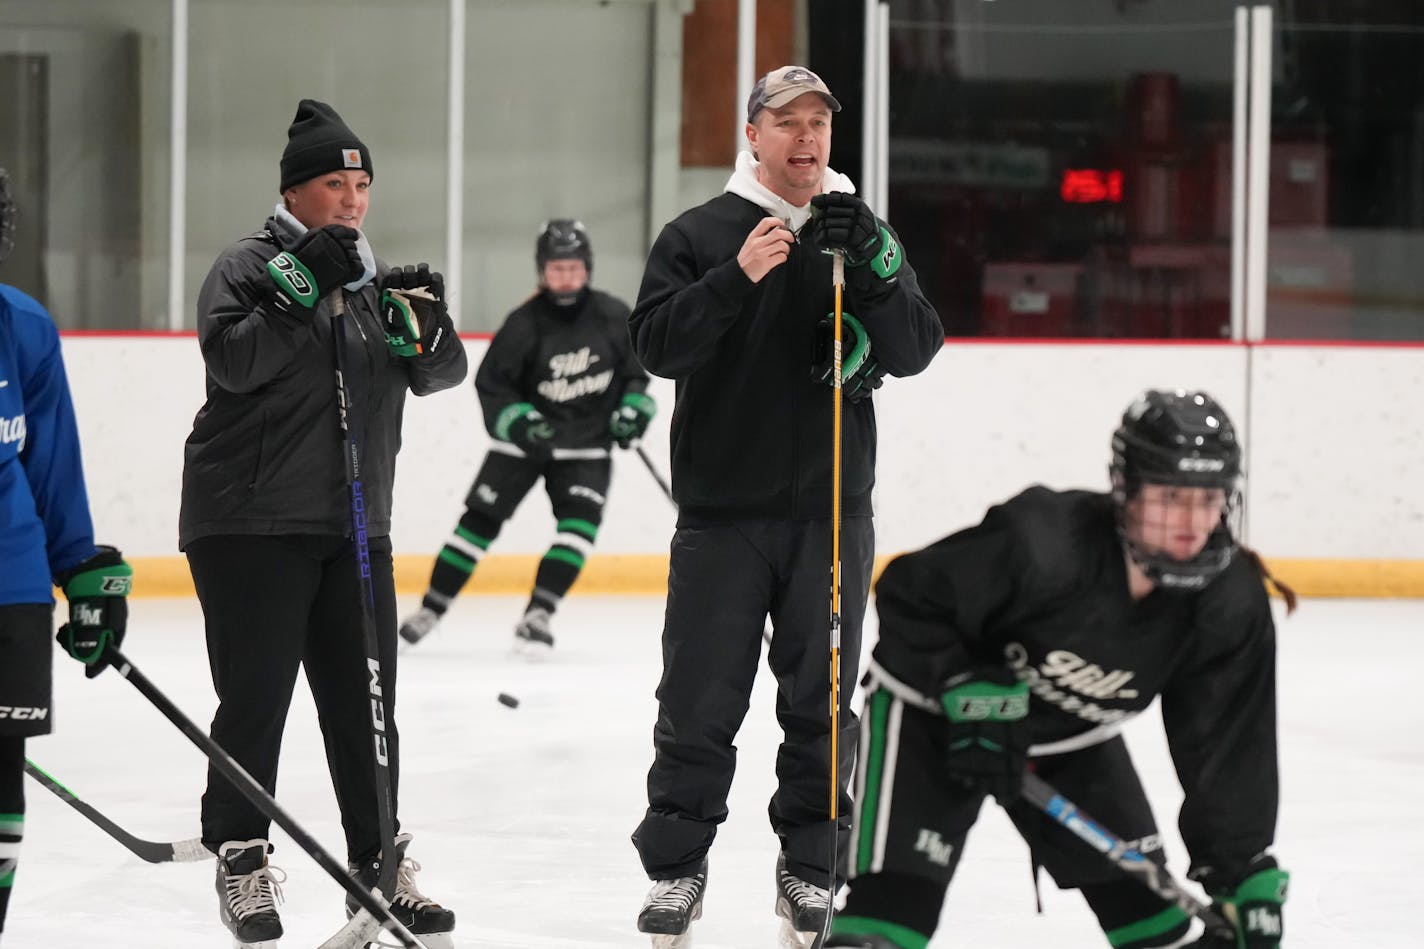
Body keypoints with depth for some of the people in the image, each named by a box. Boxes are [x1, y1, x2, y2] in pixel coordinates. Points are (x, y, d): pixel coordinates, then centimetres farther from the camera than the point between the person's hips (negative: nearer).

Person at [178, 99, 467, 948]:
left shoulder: (377, 278, 16)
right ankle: (240, 861, 5)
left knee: (365, 699, 6)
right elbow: (233, 361, -19)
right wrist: (298, 286, -25)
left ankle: (380, 866, 12)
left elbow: (441, 374, 8)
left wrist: (422, 327, -13)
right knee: (256, 694, -5)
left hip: (354, 527, 6)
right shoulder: (249, 266, -3)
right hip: (252, 521, -6)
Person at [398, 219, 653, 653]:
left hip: (585, 442, 1)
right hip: (524, 437, -1)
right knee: (480, 519, -3)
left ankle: (538, 614, -17)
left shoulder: (613, 317, -9)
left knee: (580, 522, -18)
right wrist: (516, 421, -26)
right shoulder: (524, 324, -16)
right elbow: (491, 385, -11)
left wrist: (635, 405, -8)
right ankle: (430, 609, 7)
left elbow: (635, 369, 8)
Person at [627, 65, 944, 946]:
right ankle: (675, 866, 11)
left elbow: (917, 350, -2)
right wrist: (736, 278, -23)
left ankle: (811, 868, 16)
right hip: (722, 515, -2)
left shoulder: (866, 232, 8)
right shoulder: (699, 235, 2)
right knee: (700, 703, 1)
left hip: (831, 512, 2)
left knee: (822, 703, 6)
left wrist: (867, 265, -18)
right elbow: (658, 345, -9)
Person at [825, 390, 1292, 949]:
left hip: (1072, 733, 5)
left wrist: (1247, 873, -16)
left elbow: (1230, 744, -13)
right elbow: (908, 593, -22)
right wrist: (966, 690, -28)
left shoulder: (1231, 605, -20)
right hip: (931, 709, -5)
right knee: (893, 899, -19)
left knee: (1140, 890, 3)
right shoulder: (1041, 541, -36)